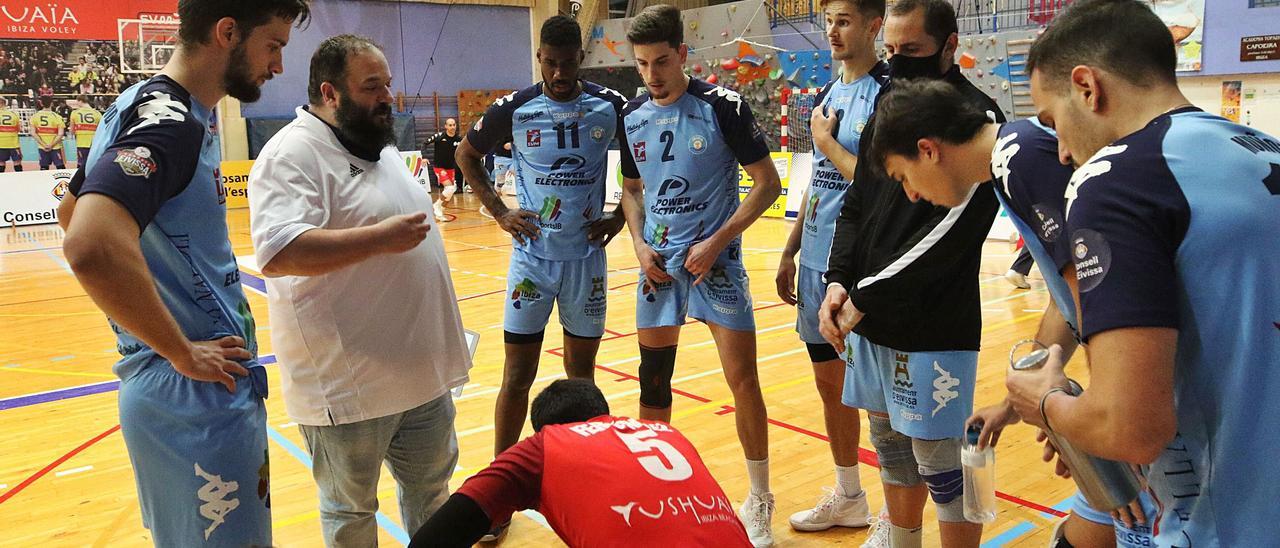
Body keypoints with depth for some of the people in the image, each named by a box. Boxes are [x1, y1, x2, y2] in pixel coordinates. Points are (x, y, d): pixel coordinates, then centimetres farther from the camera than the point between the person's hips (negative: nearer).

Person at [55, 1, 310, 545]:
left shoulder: (147, 107, 10)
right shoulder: (169, 122, -19)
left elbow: (70, 210, 24)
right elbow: (92, 247, -36)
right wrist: (182, 352, -23)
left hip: (179, 393, 10)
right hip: (199, 398, -10)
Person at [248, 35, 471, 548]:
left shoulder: (381, 147, 13)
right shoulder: (292, 154, -15)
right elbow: (278, 253, -29)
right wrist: (380, 237, -26)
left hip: (422, 367, 8)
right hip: (349, 382, -8)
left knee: (431, 484, 22)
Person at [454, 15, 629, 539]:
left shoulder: (611, 106, -4)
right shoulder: (514, 109, -4)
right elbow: (466, 155, 11)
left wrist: (621, 217, 1)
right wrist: (499, 211, 1)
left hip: (587, 256, 1)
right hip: (533, 255, -1)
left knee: (582, 372, 11)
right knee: (518, 375, 1)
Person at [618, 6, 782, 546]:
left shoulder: (722, 106, -11)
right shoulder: (633, 115, 3)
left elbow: (767, 183, -8)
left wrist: (716, 242, -15)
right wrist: (639, 244, -1)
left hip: (715, 258, -4)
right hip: (659, 260, 4)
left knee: (743, 379, -5)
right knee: (653, 378, 10)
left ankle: (759, 500, 14)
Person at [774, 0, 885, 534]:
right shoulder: (827, 94, 13)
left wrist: (827, 140, -10)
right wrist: (790, 251, 16)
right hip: (817, 262, 8)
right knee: (829, 381, 16)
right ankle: (848, 497, 33)